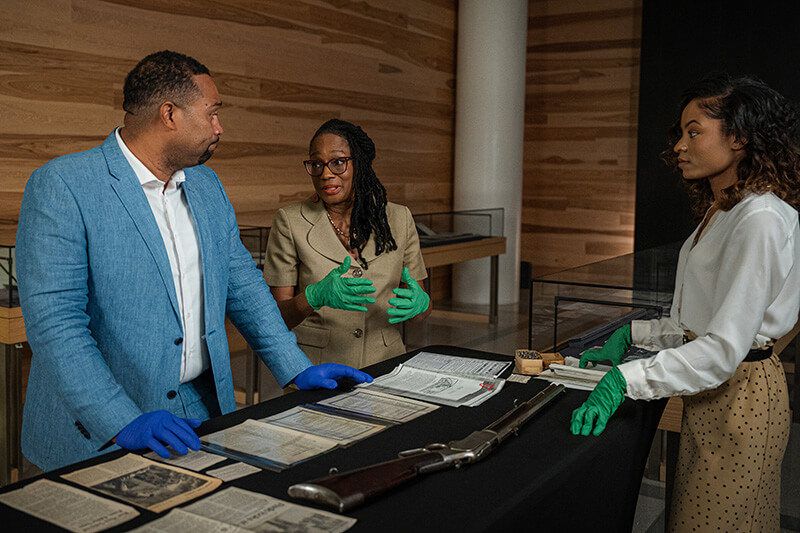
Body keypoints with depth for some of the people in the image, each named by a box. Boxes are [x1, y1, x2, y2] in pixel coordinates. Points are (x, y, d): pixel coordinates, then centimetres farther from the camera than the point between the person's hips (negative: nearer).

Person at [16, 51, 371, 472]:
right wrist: (124, 422, -24)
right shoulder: (61, 185, -11)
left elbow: (241, 282, 14)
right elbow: (54, 321, -17)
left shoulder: (207, 185, 10)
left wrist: (297, 369, 7)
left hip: (204, 408, 5)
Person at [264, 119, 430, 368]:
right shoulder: (289, 221, -1)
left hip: (384, 364, 3)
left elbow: (420, 304, 11)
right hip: (315, 367, -3)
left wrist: (419, 303, -11)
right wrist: (315, 296, -22)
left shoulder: (399, 219, 5)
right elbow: (278, 317, -3)